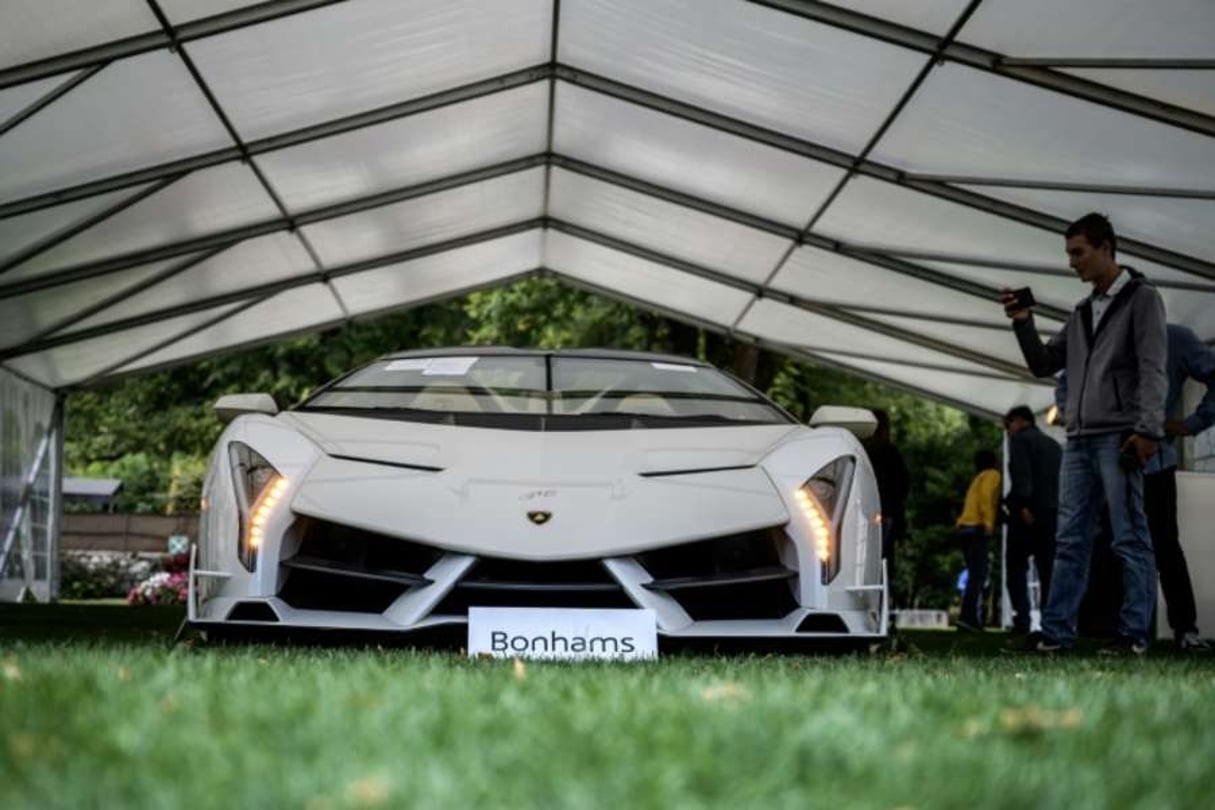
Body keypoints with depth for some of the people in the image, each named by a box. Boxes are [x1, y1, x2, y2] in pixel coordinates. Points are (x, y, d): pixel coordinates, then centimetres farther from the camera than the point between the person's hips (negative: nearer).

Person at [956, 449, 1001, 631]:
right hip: (976, 528, -9)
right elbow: (986, 495, -14)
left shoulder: (978, 478, 29)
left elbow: (981, 498, 19)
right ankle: (967, 617, -26)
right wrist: (989, 522, -21)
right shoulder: (992, 475, 3)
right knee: (978, 575, -15)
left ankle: (973, 619, 4)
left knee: (976, 575, 10)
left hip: (965, 527, 9)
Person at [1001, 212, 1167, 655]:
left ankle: (1135, 633, -6)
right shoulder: (1081, 313, 22)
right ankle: (1056, 633, 2)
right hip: (1079, 440, 7)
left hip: (1118, 438, -7)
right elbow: (1044, 365, 23)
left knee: (1130, 539, -6)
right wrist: (1023, 323, 7)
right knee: (1069, 540, 3)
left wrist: (1148, 429, -18)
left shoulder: (1141, 298, 1)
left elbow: (1153, 370, -8)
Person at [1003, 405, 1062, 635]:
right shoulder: (1054, 445, 22)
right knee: (1048, 571, 5)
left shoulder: (1020, 438, 1)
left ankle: (1022, 620, -13)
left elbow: (1021, 473, -14)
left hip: (1028, 513, -6)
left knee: (1016, 569, -1)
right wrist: (1057, 507, 12)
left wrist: (1023, 505, -22)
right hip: (1052, 513, 6)